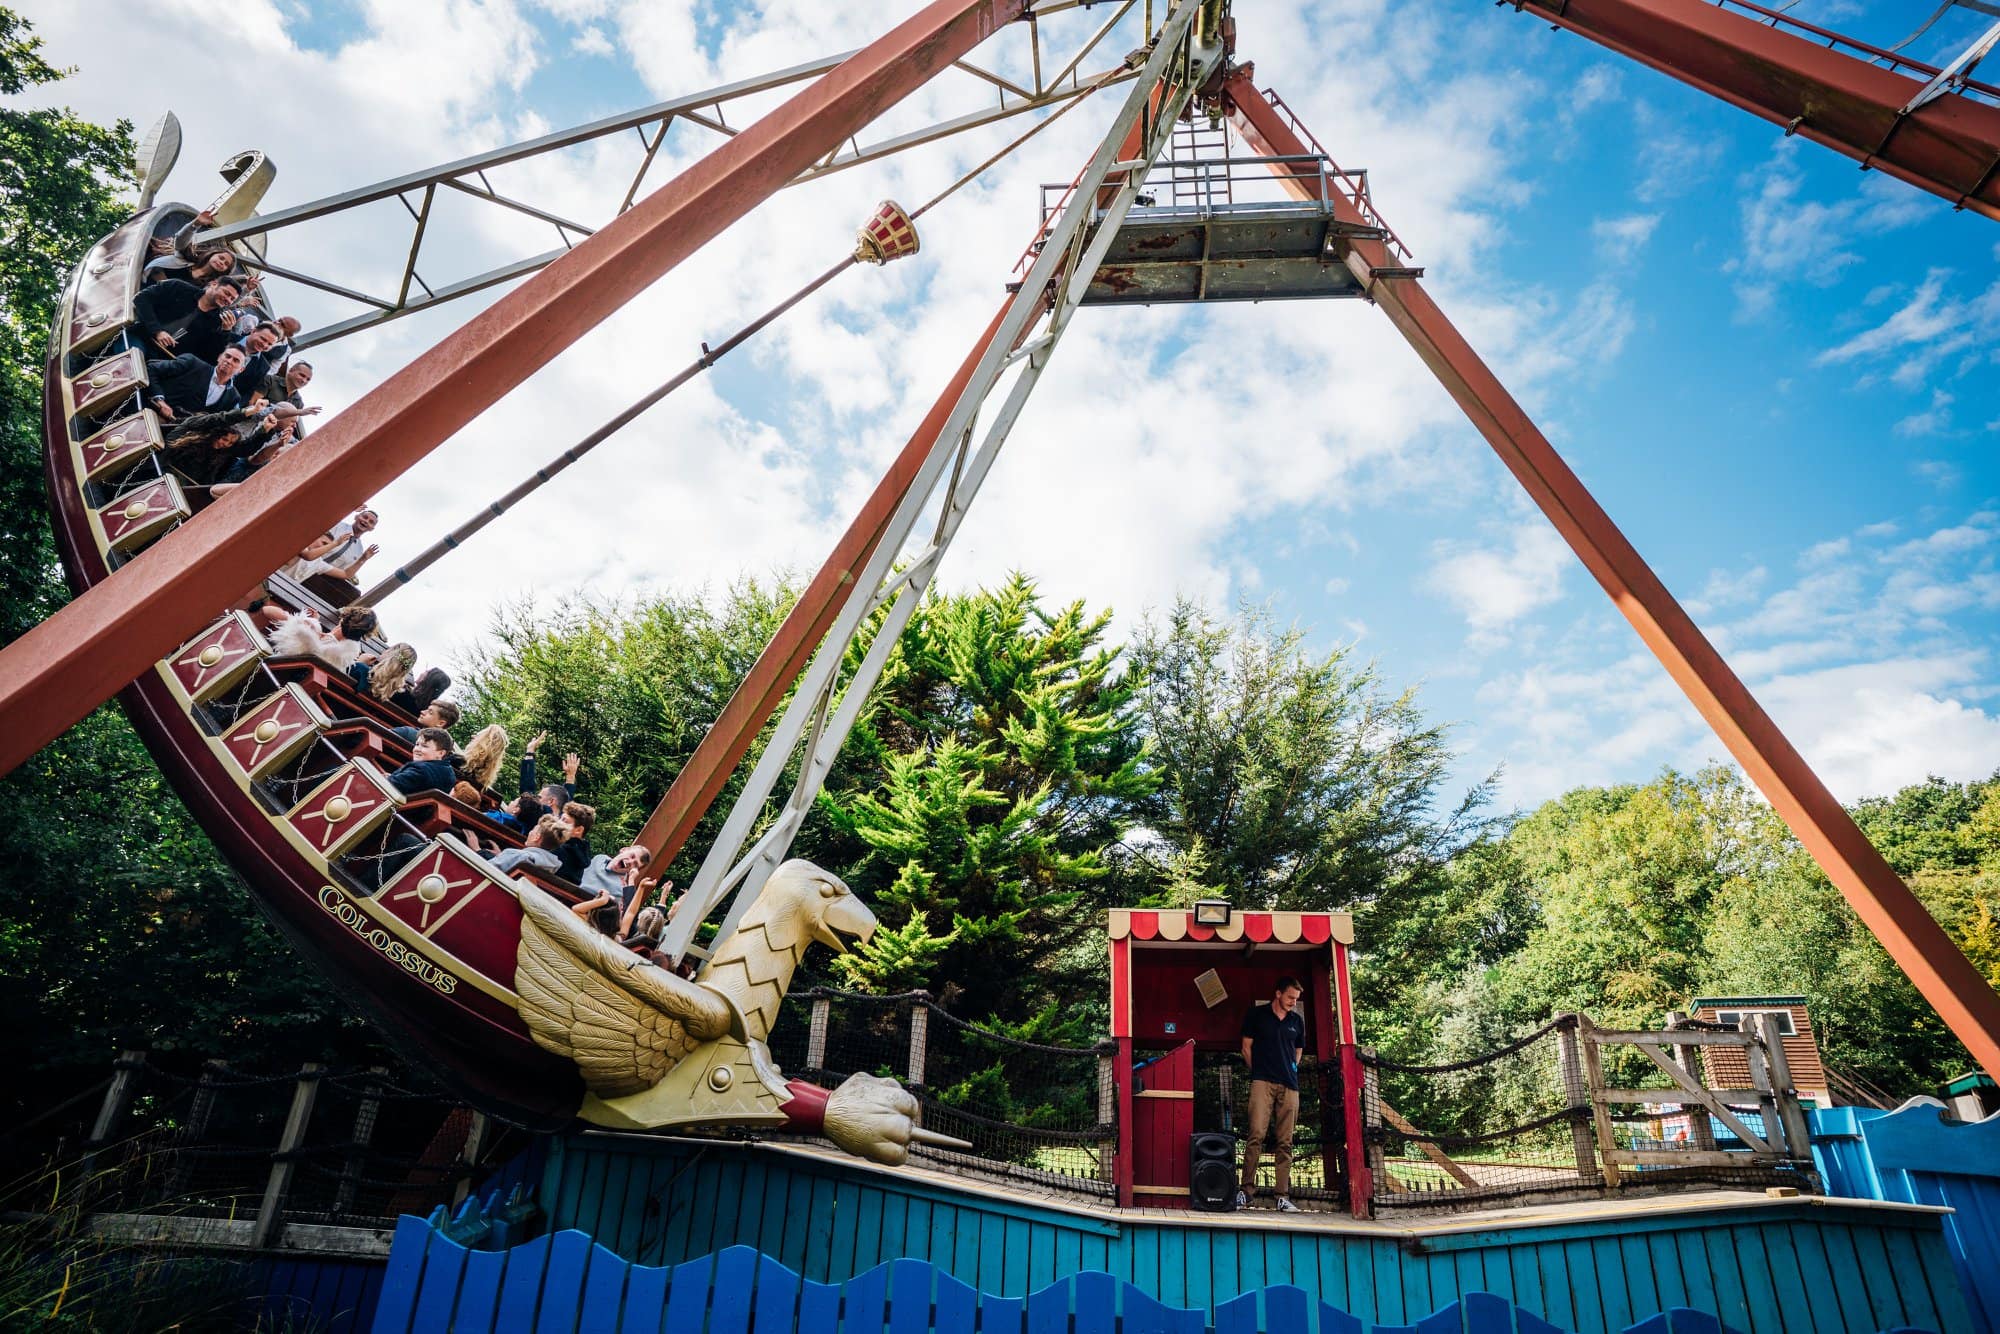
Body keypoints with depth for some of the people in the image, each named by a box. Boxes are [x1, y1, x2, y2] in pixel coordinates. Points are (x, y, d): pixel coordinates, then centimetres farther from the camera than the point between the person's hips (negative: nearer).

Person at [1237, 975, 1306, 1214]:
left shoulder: (1297, 1020, 16)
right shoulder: (1256, 1014, 6)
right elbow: (1247, 1047, 9)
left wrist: (1290, 1072, 15)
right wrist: (1258, 1071, 7)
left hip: (1289, 1086, 4)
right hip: (1262, 1082, -4)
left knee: (1285, 1142, 2)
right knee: (1256, 1135, -14)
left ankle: (1283, 1196, 5)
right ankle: (1246, 1190, -10)